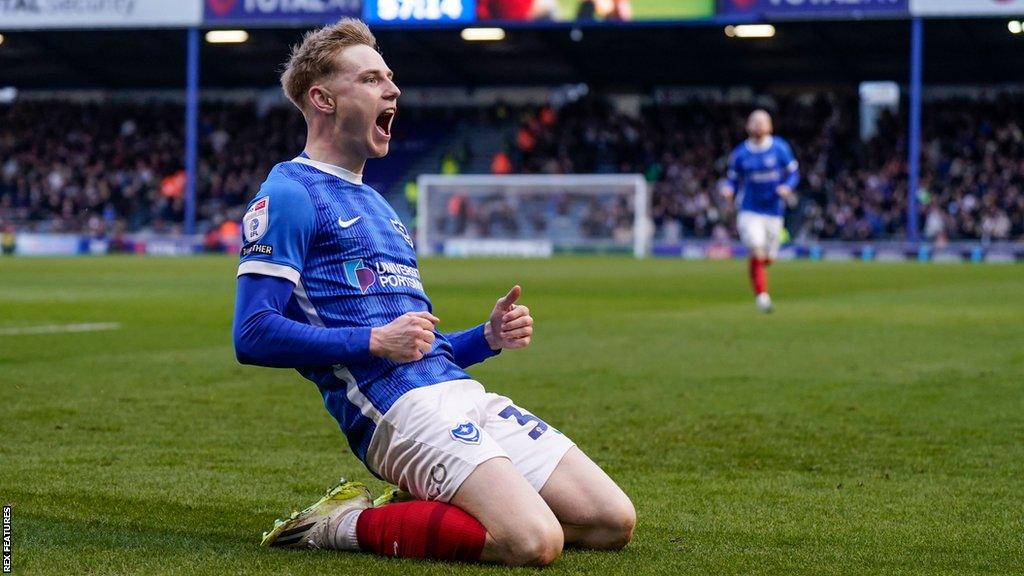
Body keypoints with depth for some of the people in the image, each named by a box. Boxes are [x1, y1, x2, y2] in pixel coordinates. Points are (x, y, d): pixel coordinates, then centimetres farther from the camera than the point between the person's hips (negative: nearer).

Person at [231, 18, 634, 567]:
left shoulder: (376, 205, 26)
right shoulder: (287, 196, -2)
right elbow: (253, 335, -12)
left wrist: (488, 337, 11)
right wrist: (375, 342, -16)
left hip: (465, 393, 9)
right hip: (399, 412, -9)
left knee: (613, 522, -1)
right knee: (535, 542, -27)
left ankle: (410, 505, 7)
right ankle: (347, 523, -8)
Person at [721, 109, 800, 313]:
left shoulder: (780, 148, -2)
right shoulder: (740, 154, 0)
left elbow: (793, 173, 4)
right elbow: (733, 179, 8)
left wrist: (787, 187, -17)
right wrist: (728, 189, -15)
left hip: (774, 211, 1)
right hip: (750, 211, -1)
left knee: (769, 258, 7)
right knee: (757, 253, -19)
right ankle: (761, 295, -10)